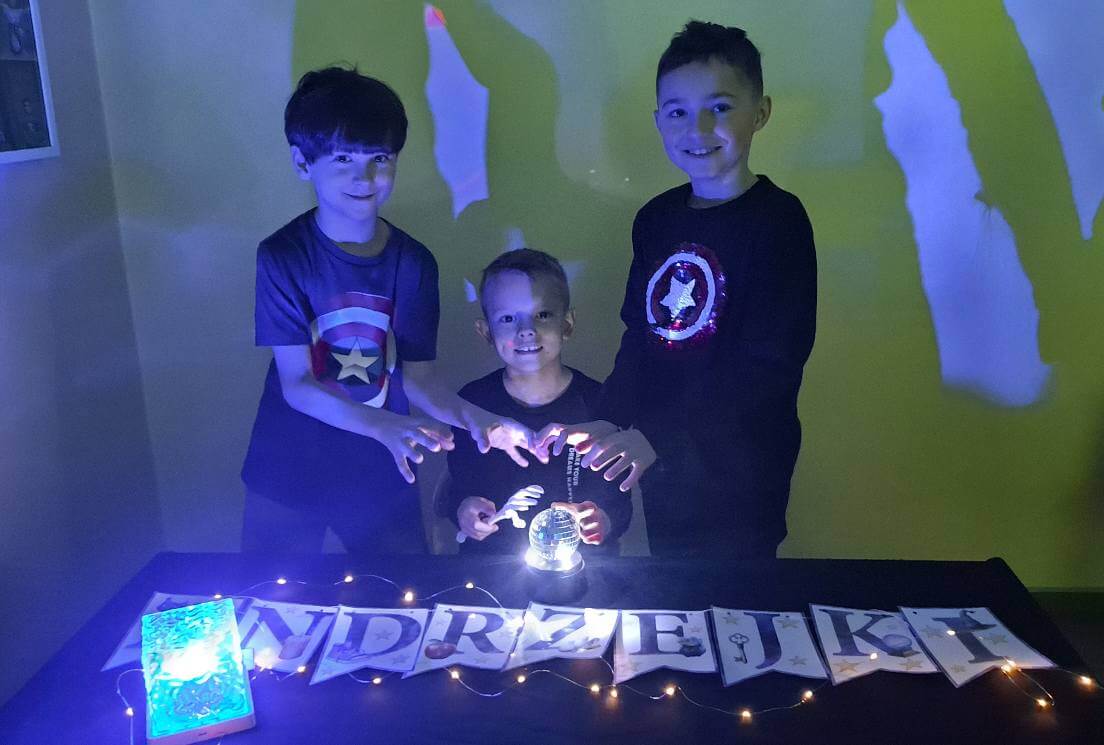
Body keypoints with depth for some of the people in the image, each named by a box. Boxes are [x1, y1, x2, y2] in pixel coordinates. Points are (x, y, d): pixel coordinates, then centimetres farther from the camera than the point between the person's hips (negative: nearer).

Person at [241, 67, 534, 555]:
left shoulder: (413, 262, -4)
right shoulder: (282, 256, -13)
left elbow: (418, 379, -2)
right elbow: (296, 385, -16)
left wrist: (475, 418, -22)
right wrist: (386, 427, -31)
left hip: (379, 477, 2)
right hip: (288, 475, -2)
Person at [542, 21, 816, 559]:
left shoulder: (778, 219, -13)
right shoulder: (657, 218, 5)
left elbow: (769, 366, -19)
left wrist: (660, 441, -22)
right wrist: (608, 422, -3)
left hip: (738, 477, -5)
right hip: (661, 472, 6)